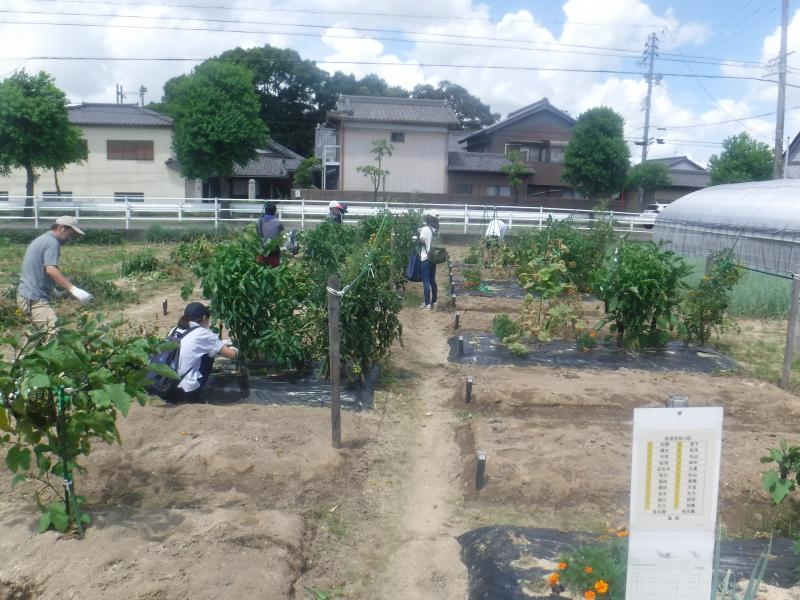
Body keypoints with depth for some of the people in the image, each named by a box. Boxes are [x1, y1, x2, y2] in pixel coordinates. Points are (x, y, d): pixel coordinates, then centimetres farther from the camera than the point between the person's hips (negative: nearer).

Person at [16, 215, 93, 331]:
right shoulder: (52, 242, -11)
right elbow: (51, 269, -26)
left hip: (27, 295, 11)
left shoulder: (41, 239, 21)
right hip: (34, 299, -11)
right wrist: (74, 289, -32)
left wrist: (53, 290, 28)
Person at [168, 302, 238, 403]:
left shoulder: (175, 330, 11)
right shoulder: (203, 333, -6)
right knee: (209, 354, 13)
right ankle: (193, 397, 12)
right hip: (186, 392, -6)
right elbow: (231, 354, 0)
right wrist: (234, 349, 23)